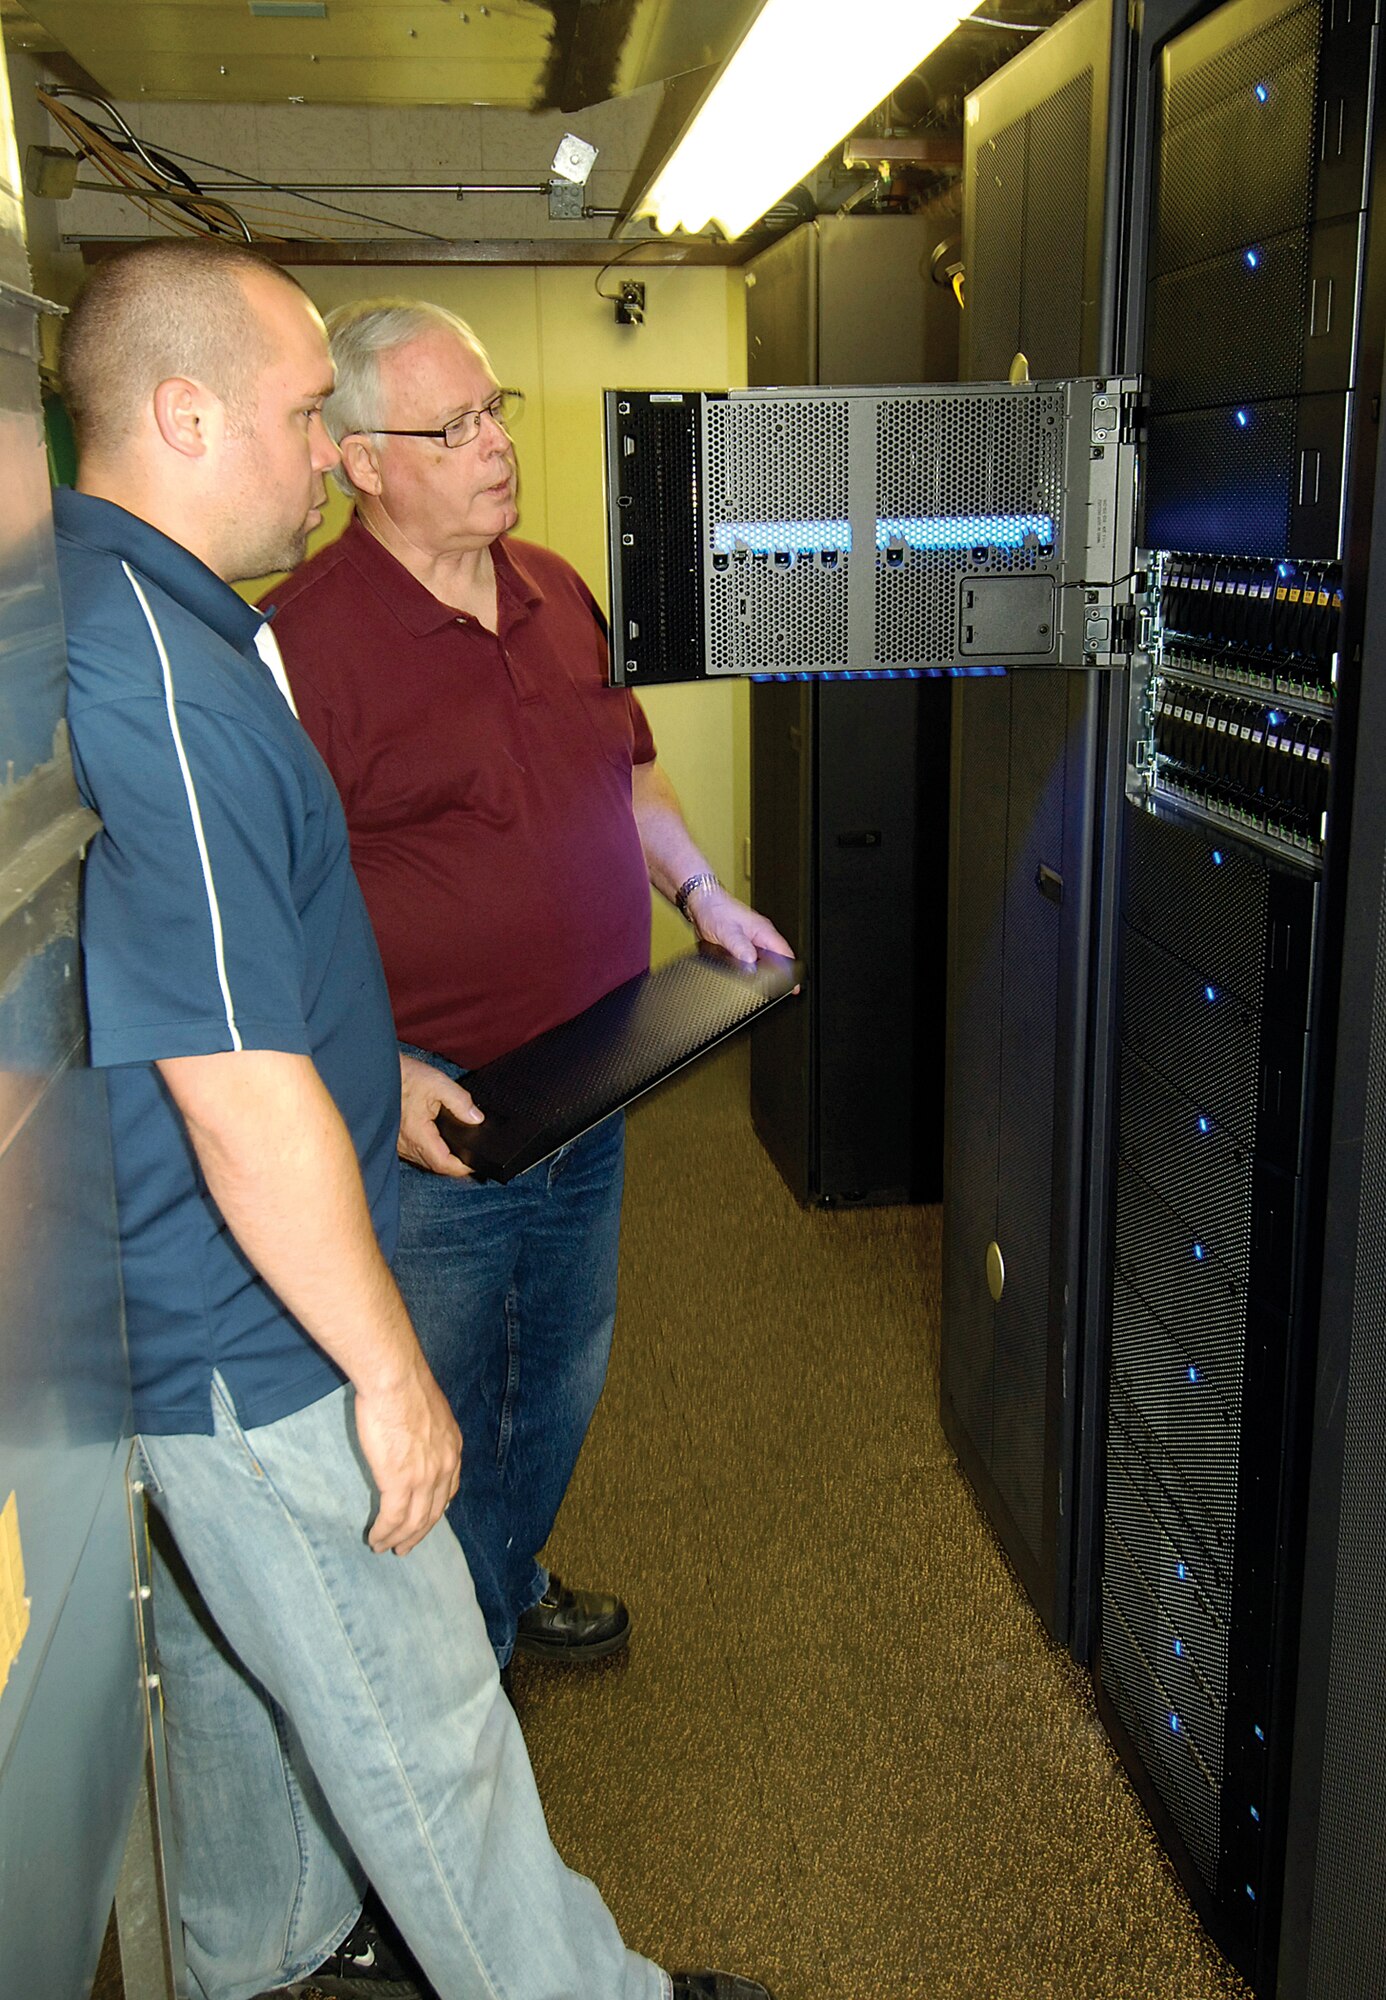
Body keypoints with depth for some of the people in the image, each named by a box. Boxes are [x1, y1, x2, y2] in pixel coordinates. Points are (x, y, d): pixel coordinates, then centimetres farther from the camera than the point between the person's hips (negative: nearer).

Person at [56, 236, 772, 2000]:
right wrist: (391, 1372, -19)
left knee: (241, 1661, 27)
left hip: (184, 1310, 10)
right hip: (248, 1343, -10)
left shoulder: (99, 610, 7)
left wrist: (370, 1071, 21)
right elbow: (238, 1093, -28)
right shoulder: (159, 683, -28)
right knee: (418, 1724, 9)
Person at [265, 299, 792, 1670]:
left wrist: (703, 894, 7)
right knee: (443, 1417, 8)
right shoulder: (307, 634, -17)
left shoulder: (556, 593, 8)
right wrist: (377, 1070, -26)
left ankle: (513, 1583, 49)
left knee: (562, 1377, 24)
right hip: (434, 1117, -7)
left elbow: (629, 773, 21)